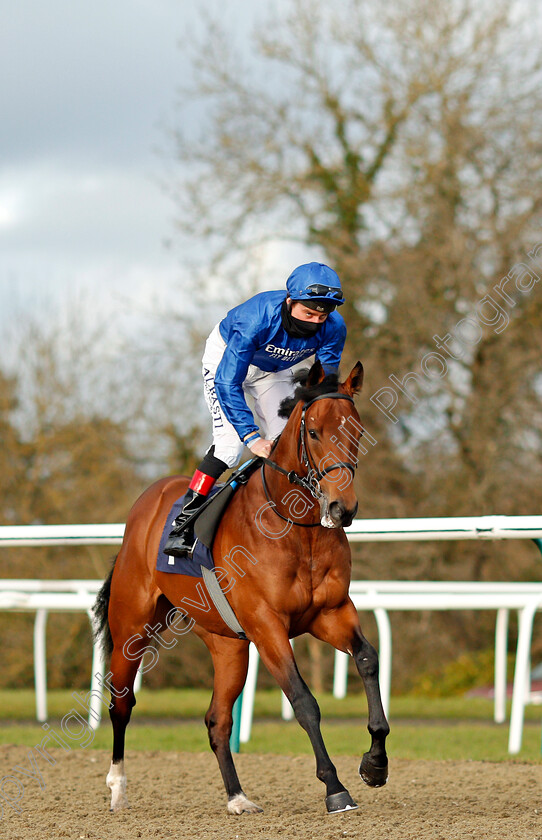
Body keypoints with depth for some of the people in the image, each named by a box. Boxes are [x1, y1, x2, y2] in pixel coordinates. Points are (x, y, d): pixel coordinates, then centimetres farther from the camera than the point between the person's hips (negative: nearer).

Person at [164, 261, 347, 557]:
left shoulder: (333, 328, -29)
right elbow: (227, 383, -40)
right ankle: (181, 524, -15)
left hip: (274, 370, 5)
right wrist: (251, 436, -47)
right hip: (226, 357, -5)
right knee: (230, 441, -21)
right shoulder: (257, 318, -42)